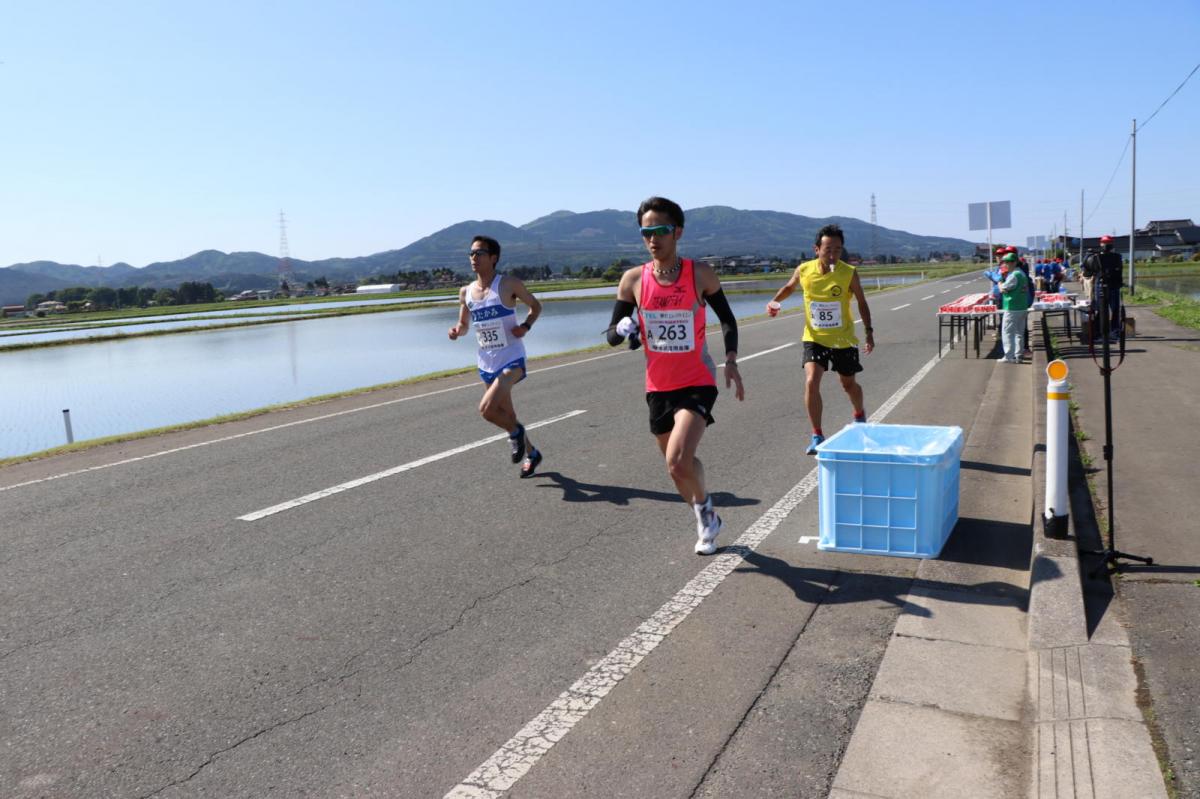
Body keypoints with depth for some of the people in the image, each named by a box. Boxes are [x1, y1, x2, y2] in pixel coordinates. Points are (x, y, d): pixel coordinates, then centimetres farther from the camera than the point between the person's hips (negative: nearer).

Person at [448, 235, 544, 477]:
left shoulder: (509, 284, -9)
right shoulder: (466, 292, 3)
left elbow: (535, 305, 3)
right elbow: (464, 324, 16)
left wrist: (526, 326, -15)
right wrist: (457, 331, -8)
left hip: (512, 360, -6)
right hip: (486, 363, 6)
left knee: (487, 409, -23)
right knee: (507, 415, 15)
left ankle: (515, 432, 8)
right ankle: (531, 453, 38)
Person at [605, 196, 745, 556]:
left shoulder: (700, 273, -7)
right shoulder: (633, 280, -2)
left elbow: (727, 318, 6)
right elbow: (612, 335, 2)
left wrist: (730, 360, -7)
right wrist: (623, 328, -21)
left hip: (697, 383, -4)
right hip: (658, 387, 4)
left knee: (678, 462, -21)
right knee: (678, 464, 15)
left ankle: (704, 505, 11)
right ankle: (706, 520, 41)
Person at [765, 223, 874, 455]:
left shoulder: (849, 273, -15)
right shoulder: (804, 270, -11)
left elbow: (862, 303, -1)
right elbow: (790, 287, 11)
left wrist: (869, 332, -6)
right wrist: (774, 301, -7)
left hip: (843, 339, 0)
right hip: (814, 338, 0)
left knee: (849, 384, 16)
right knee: (811, 382, -18)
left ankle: (860, 415, 50)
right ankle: (817, 436, -6)